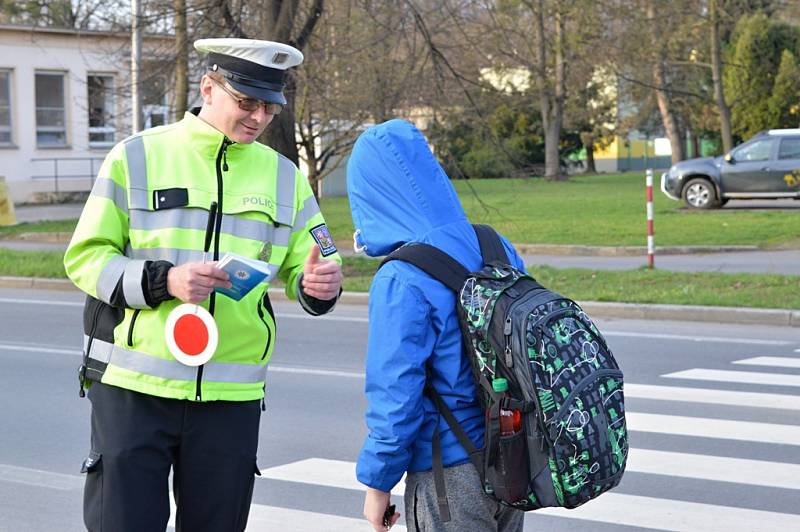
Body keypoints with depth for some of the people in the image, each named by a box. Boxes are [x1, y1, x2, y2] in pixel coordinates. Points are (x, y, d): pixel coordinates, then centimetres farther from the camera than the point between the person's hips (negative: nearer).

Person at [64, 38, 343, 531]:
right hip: (133, 386, -3)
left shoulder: (283, 176, 9)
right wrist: (162, 281, -19)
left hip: (232, 397, 3)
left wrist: (319, 283, -14)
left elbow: (304, 267, 11)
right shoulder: (137, 157, -2)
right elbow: (86, 257, -3)